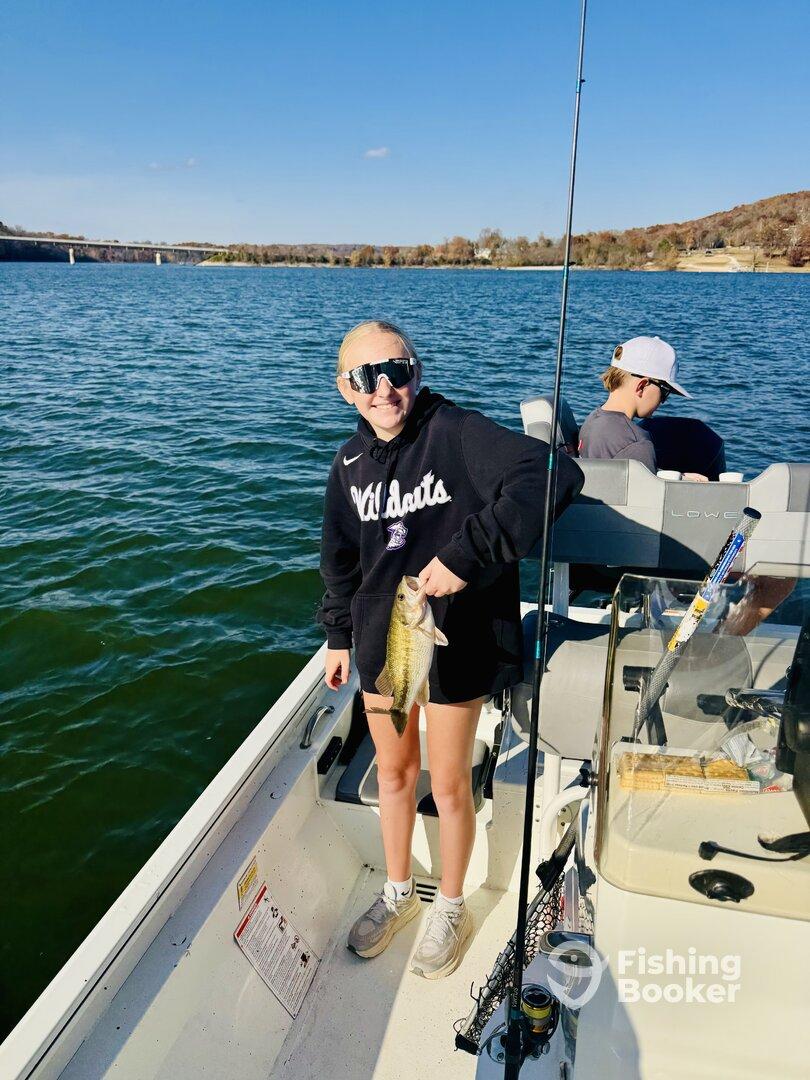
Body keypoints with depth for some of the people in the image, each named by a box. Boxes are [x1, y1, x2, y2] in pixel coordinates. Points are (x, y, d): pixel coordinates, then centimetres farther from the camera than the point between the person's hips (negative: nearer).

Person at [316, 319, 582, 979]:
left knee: (448, 784, 11)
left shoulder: (456, 432, -18)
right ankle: (398, 892, 46)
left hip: (454, 640, -5)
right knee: (393, 772, 20)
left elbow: (554, 475, -33)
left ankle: (452, 908, 39)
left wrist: (466, 555, -35)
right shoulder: (351, 462, 2)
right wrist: (339, 635, 16)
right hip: (381, 640, 5)